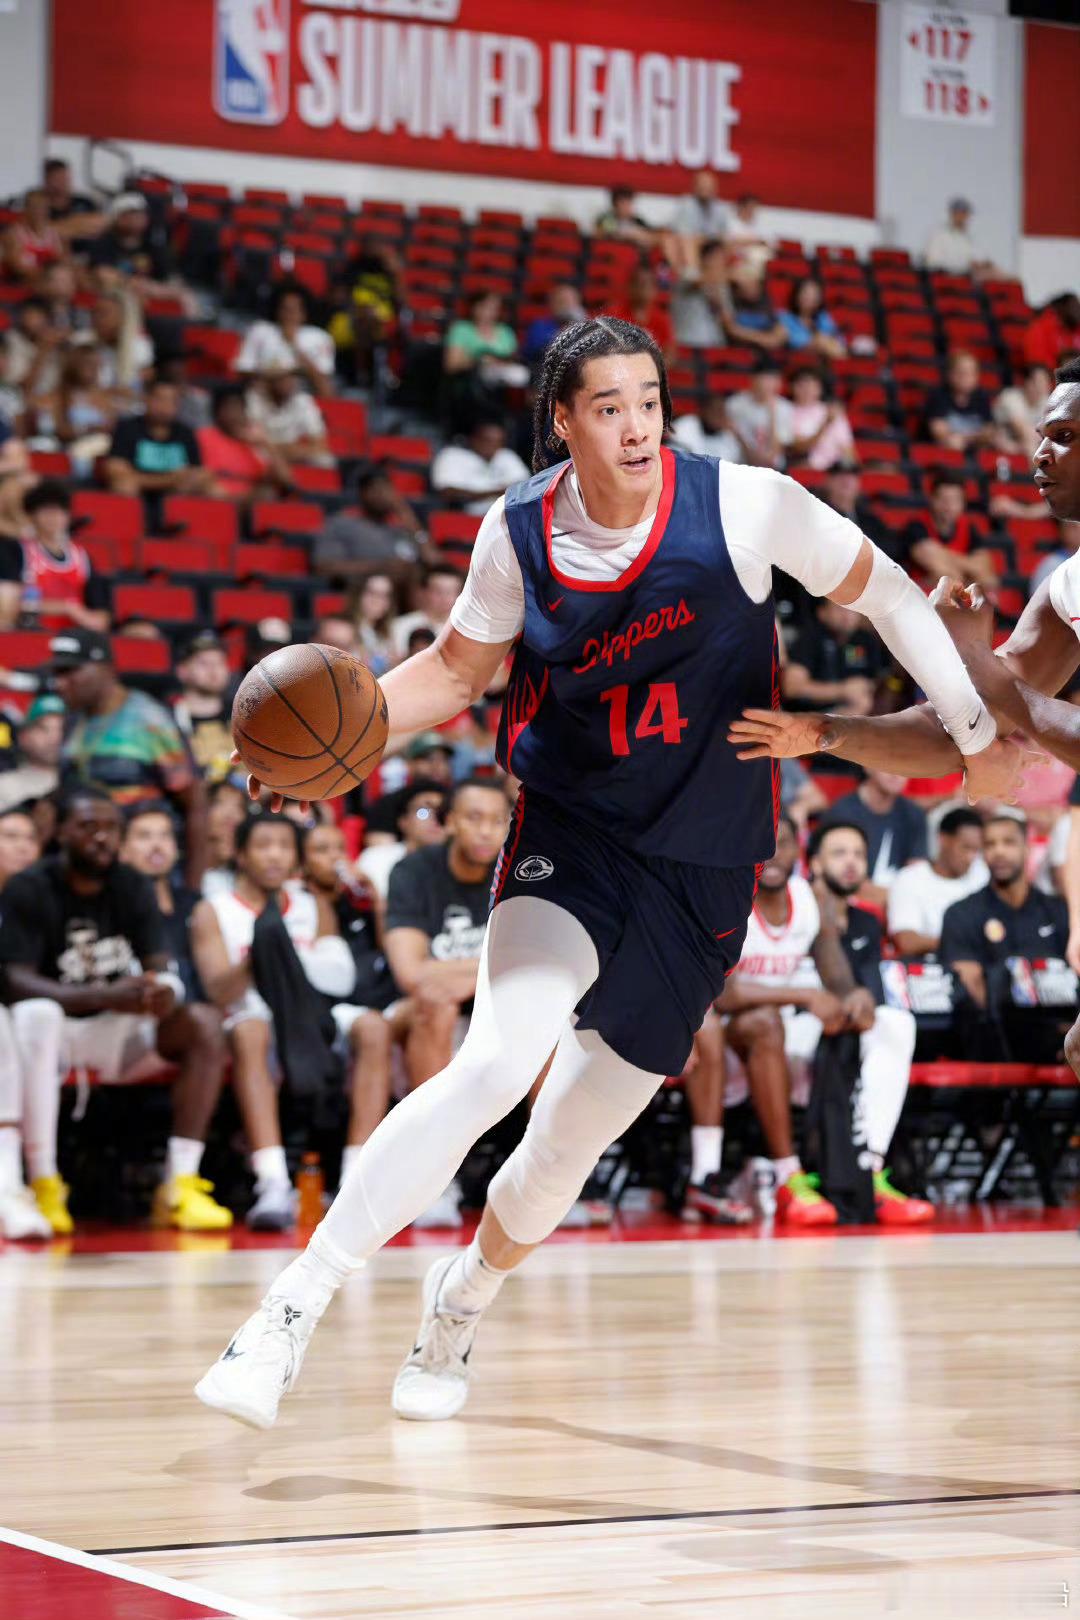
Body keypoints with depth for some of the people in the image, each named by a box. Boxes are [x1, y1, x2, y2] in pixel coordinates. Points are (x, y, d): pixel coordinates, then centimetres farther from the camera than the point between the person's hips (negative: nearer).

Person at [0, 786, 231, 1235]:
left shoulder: (132, 887, 2)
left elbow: (162, 969, -3)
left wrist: (165, 991, -30)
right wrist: (105, 997, -35)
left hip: (118, 1030, 5)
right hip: (55, 1026, -5)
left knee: (203, 1024, -19)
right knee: (36, 1015, -39)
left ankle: (179, 1186, -21)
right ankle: (43, 1186, -33)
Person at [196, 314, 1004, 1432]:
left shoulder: (742, 505, -12)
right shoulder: (519, 533, -6)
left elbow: (883, 594, 0)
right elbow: (459, 668, 9)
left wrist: (978, 727, -5)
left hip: (702, 871, 1)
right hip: (571, 837, -1)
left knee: (569, 1144, 5)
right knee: (495, 1064, -27)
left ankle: (460, 1301, 38)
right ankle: (295, 1308, -22)